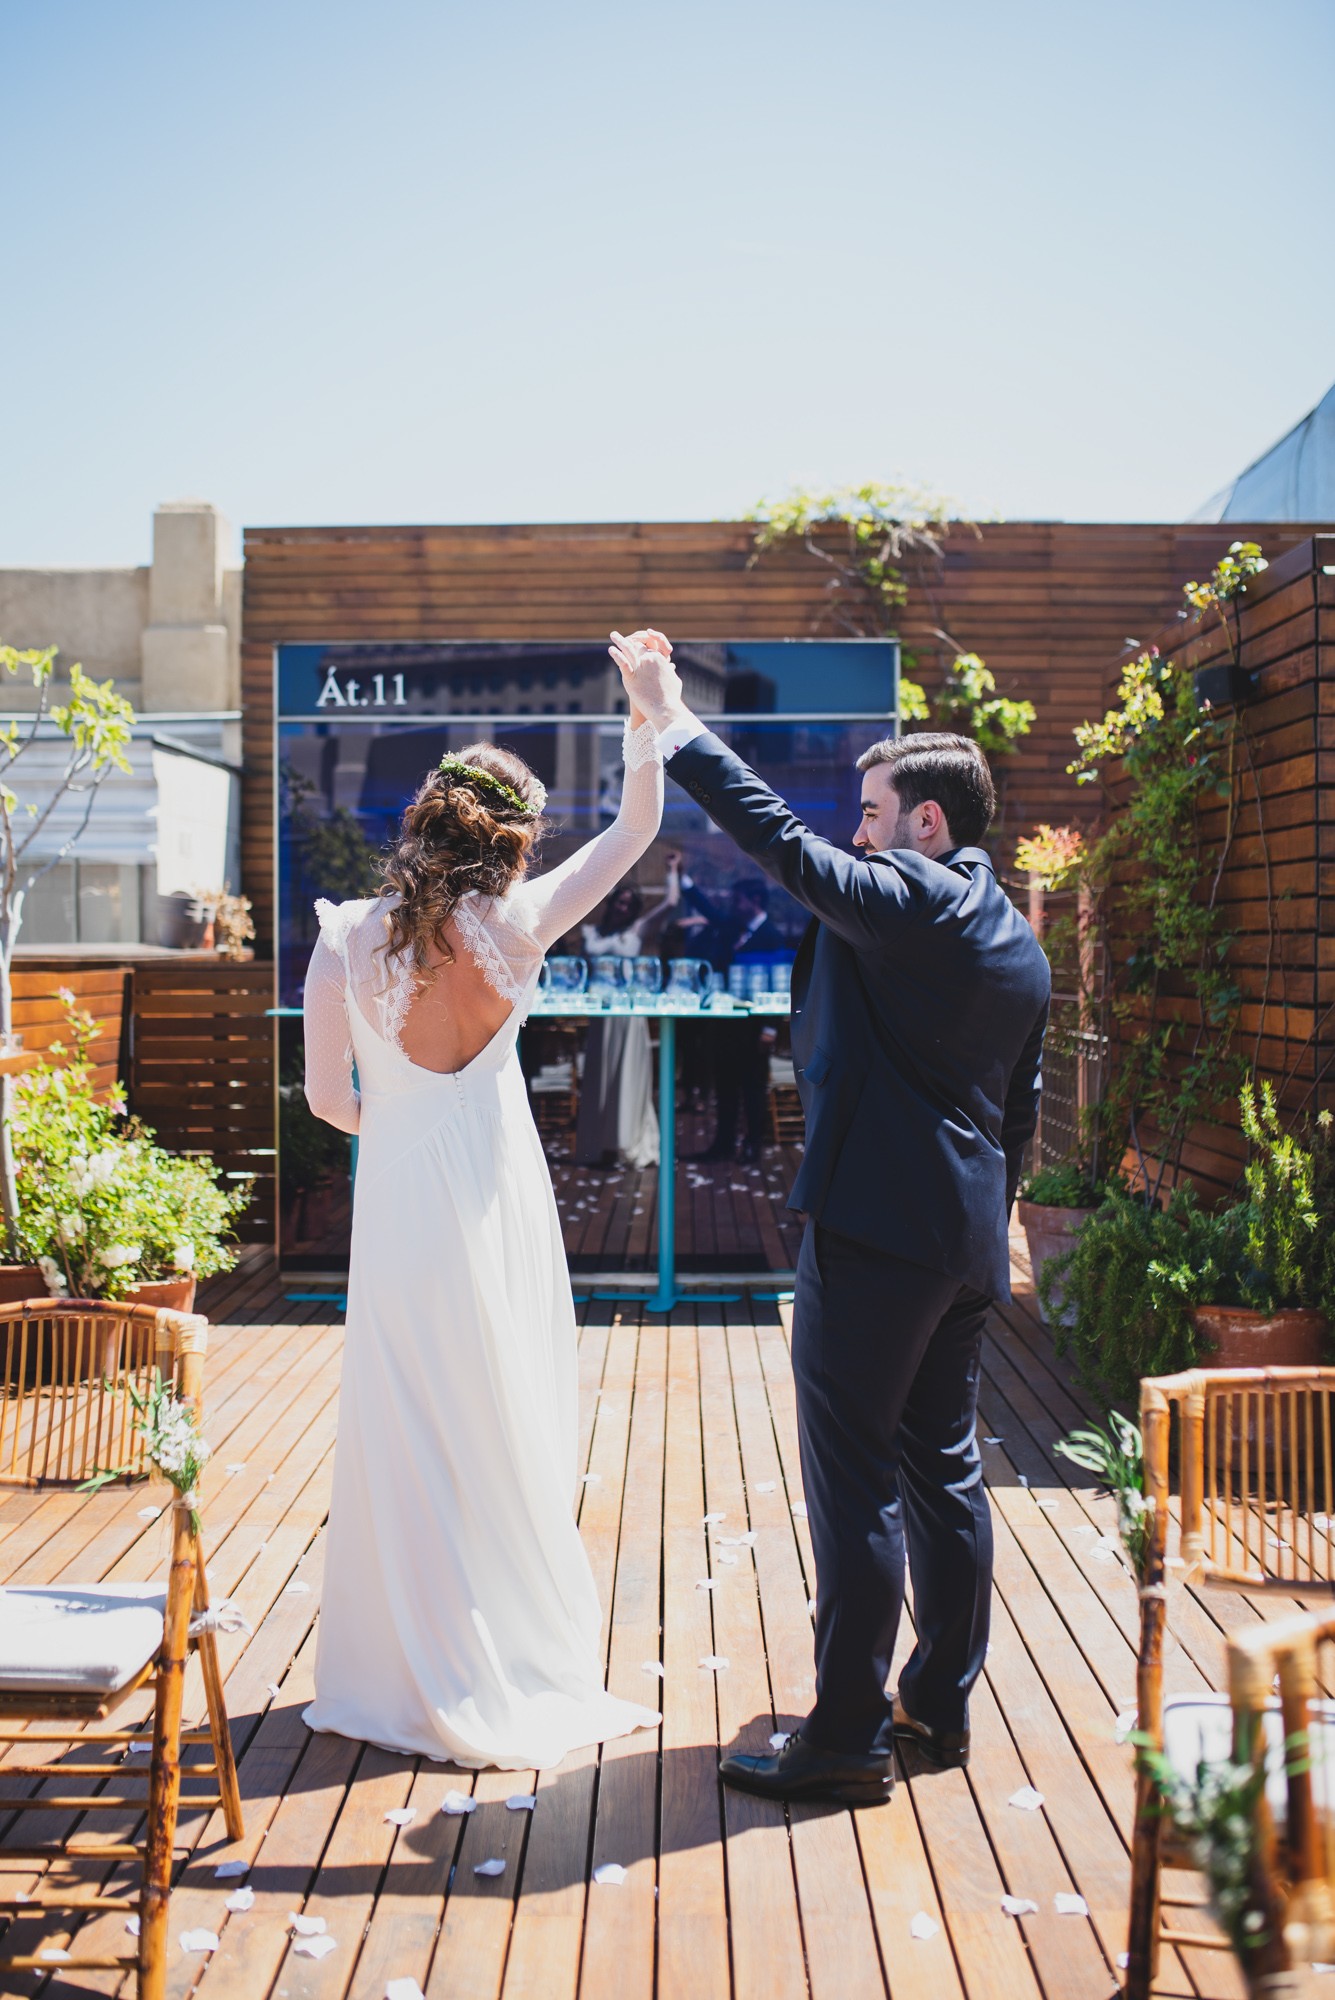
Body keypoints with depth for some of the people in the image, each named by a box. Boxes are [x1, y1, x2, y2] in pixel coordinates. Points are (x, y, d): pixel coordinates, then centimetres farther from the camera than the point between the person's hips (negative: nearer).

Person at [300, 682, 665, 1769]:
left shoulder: (347, 937, -7)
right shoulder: (515, 924, -9)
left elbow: (329, 1095, 0)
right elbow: (638, 827, 2)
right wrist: (646, 713, 5)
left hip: (398, 1199, 0)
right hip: (497, 1201, 0)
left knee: (408, 1432, 10)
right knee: (513, 1426, 12)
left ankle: (412, 1671, 22)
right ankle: (523, 1657, 26)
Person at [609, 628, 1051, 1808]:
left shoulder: (905, 900, -12)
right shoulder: (1022, 945, 15)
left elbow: (779, 838, -16)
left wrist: (672, 721, -8)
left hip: (874, 1229, -9)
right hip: (968, 1241, 10)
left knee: (856, 1482, -3)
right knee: (945, 1470, 17)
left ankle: (849, 1740, 4)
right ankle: (942, 1708, 28)